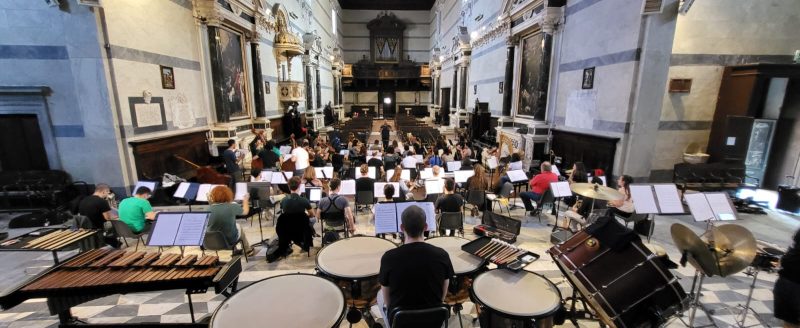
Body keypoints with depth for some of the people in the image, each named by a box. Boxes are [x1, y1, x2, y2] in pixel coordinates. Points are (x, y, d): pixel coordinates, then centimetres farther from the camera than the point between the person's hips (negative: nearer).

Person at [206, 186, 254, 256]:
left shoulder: (210, 208, -14)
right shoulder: (232, 207, -20)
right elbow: (245, 211, -1)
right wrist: (245, 200, 17)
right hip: (229, 240, -3)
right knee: (239, 226, 29)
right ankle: (248, 250, 42)